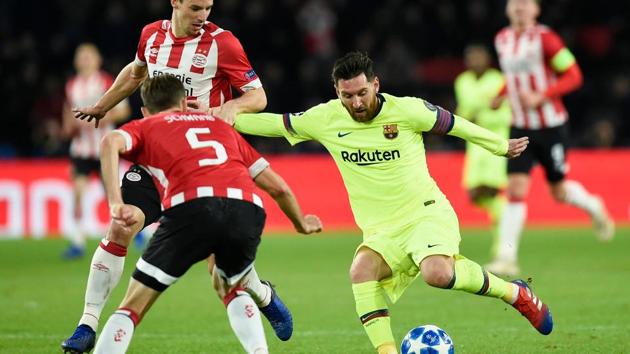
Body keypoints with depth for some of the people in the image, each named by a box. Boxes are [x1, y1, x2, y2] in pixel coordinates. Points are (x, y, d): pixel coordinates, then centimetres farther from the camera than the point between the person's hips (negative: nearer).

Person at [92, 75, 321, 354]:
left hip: (192, 207, -3)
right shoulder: (220, 125, 37)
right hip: (247, 209, 4)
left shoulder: (144, 127, 27)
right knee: (231, 288, 34)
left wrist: (115, 203, -8)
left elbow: (110, 143, 1)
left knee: (131, 308, 7)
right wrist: (301, 223, 55)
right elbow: (278, 187, 37)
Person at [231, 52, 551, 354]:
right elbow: (275, 123, 12)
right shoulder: (324, 119, -1)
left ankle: (513, 293, -8)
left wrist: (502, 146, 18)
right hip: (382, 231, 3)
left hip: (427, 213, -3)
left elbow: (455, 125, 6)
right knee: (361, 270, -31)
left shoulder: (408, 110, -9)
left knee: (437, 274, -33)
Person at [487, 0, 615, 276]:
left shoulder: (545, 39, -14)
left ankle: (593, 207, 42)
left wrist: (540, 96, -23)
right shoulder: (502, 40, 6)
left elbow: (573, 76, -13)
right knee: (516, 189, -10)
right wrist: (502, 94, 7)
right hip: (521, 128, 4)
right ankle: (506, 258, -11)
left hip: (551, 127, -4)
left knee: (559, 191, 8)